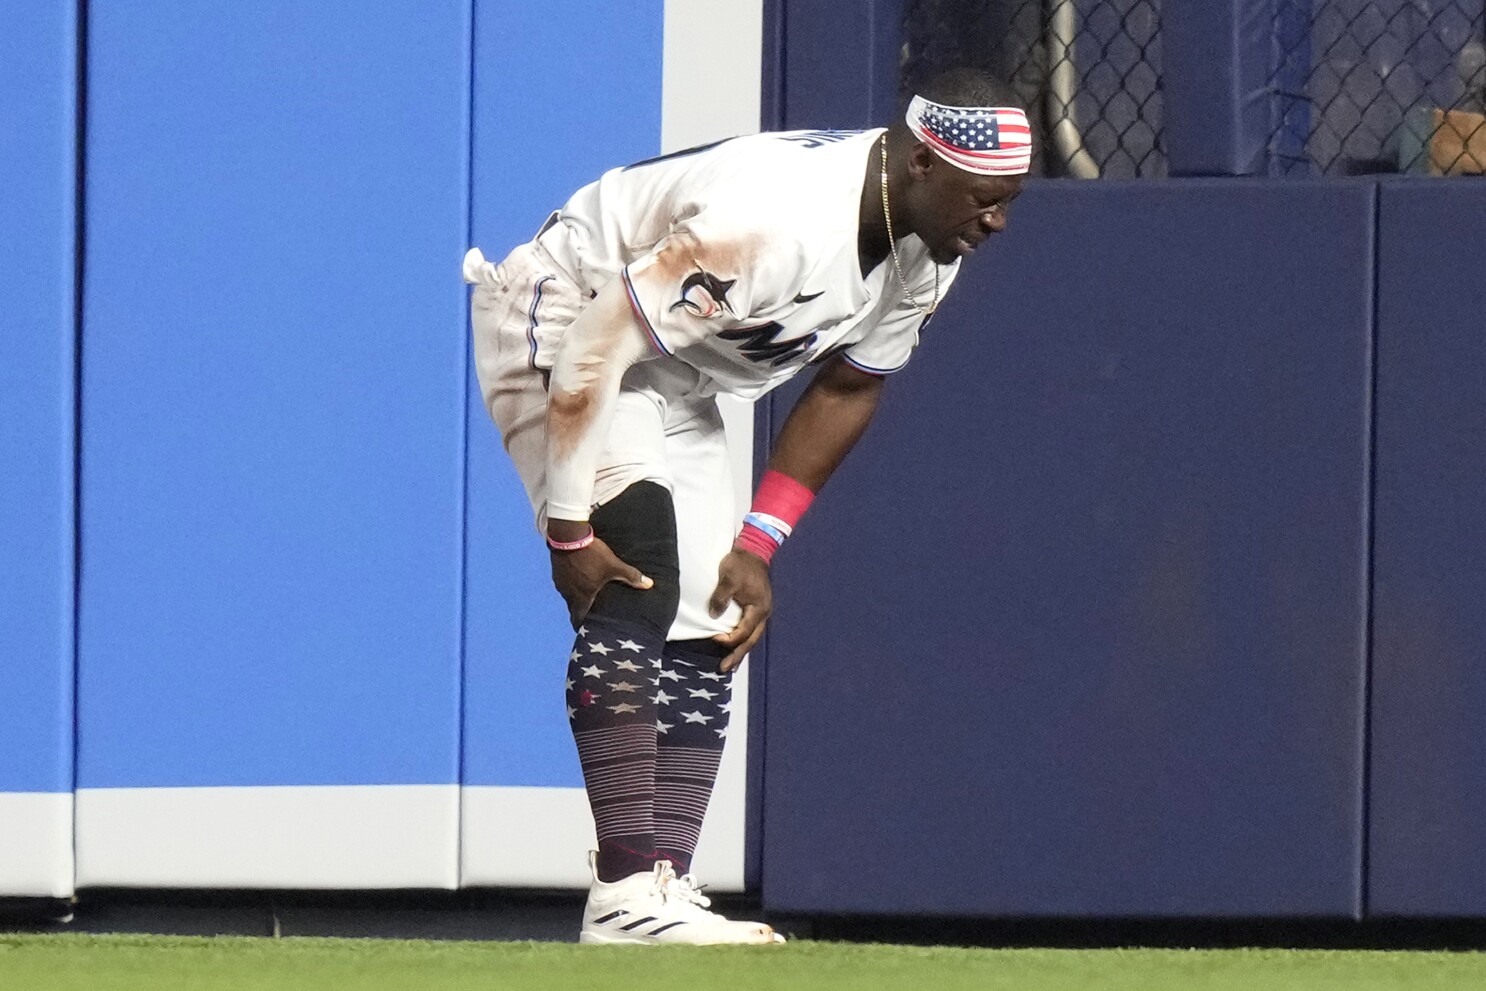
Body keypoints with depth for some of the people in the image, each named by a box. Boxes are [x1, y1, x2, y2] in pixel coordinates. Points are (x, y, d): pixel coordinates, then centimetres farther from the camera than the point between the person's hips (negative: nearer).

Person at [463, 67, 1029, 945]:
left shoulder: (928, 248, -9)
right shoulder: (778, 218, -37)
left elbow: (849, 389, 6)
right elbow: (594, 352, -32)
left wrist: (759, 544, 0)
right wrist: (568, 529, -26)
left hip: (674, 380, 9)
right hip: (559, 323, -9)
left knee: (707, 632, 1)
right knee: (634, 585, -24)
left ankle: (665, 890, -1)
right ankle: (626, 896, -29)